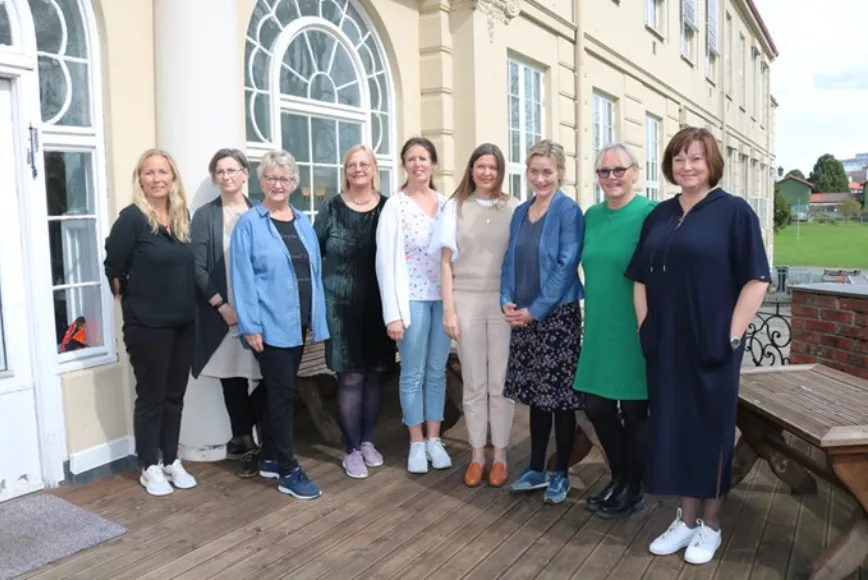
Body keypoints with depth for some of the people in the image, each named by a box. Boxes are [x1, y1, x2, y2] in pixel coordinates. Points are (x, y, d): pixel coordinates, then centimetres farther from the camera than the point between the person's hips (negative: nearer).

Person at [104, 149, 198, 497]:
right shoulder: (132, 218, -12)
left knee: (175, 395, 14)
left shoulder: (182, 217, 5)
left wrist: (185, 304, 9)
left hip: (184, 323, 6)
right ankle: (149, 467, 21)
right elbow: (113, 269, -9)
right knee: (151, 396, 6)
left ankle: (171, 461, 28)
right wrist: (134, 301, 1)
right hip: (147, 325, -5)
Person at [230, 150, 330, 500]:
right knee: (283, 394, -3)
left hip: (297, 323, 6)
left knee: (279, 392, 15)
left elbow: (314, 274, 12)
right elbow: (242, 278, -11)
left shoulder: (303, 224, 12)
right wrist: (250, 326, -15)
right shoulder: (249, 224, -6)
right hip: (269, 324, -6)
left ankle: (270, 458, 29)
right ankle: (288, 471, 7)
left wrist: (319, 321, 9)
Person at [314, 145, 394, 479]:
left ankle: (368, 441, 27)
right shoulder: (332, 209, 0)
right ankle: (352, 449, 14)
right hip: (342, 305, -2)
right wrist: (322, 288, -1)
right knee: (351, 377, 0)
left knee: (374, 375, 10)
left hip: (379, 306, 2)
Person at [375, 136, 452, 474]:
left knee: (437, 372, 11)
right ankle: (416, 443, 19)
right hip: (412, 299, -3)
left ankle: (434, 439, 24)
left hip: (444, 298, 4)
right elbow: (385, 261, -7)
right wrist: (392, 313, -12)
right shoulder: (395, 206, -4)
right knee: (413, 374, 5)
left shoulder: (446, 204, 8)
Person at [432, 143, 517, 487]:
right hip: (467, 301, 1)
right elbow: (446, 261, 4)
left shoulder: (514, 208, 3)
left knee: (501, 383, 6)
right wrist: (448, 309, -2)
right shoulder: (456, 206, 5)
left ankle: (500, 456, 20)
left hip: (503, 302, 0)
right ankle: (477, 456, 21)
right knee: (474, 384, 9)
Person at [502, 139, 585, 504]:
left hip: (558, 316, -6)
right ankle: (536, 468, 26)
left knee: (560, 396, 4)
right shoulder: (520, 212, 11)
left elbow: (566, 266, -15)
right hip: (523, 318, 6)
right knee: (535, 395, 14)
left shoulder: (569, 211, -8)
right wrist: (507, 301, -3)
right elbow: (510, 261, 12)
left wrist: (536, 310, -16)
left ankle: (560, 473, 18)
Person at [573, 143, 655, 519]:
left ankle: (633, 490, 27)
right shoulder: (592, 216, 8)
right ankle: (618, 478, 33)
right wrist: (593, 316, 13)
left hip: (635, 331, -6)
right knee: (596, 406, 11)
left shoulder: (649, 214, -11)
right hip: (599, 330, 6)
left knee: (634, 410, 8)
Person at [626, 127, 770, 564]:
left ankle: (710, 525, 24)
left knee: (711, 429, 7)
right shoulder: (659, 216, 10)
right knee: (674, 427, 11)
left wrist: (731, 336, -12)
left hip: (711, 347, -4)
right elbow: (641, 279, 13)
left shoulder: (734, 211, -5)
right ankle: (686, 519, 27)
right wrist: (645, 329, 5)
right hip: (664, 347, 5)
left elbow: (756, 280, -8)